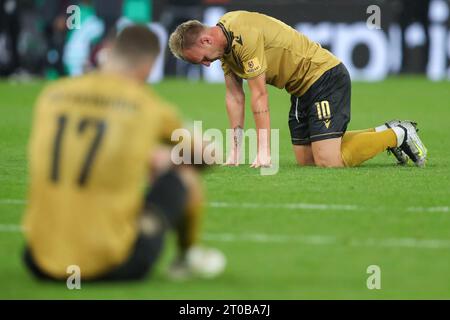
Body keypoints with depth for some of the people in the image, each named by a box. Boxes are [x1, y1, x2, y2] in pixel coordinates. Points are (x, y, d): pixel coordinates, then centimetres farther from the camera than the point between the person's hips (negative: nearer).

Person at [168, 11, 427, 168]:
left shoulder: (245, 37, -27)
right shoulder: (226, 42, 4)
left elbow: (260, 96, -25)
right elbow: (234, 96, 8)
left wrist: (264, 152, -22)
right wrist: (236, 149, 4)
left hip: (325, 77, -10)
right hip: (302, 89, 10)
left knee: (328, 163, -17)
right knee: (306, 161, 11)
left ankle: (397, 135, 3)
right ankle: (383, 133, 24)